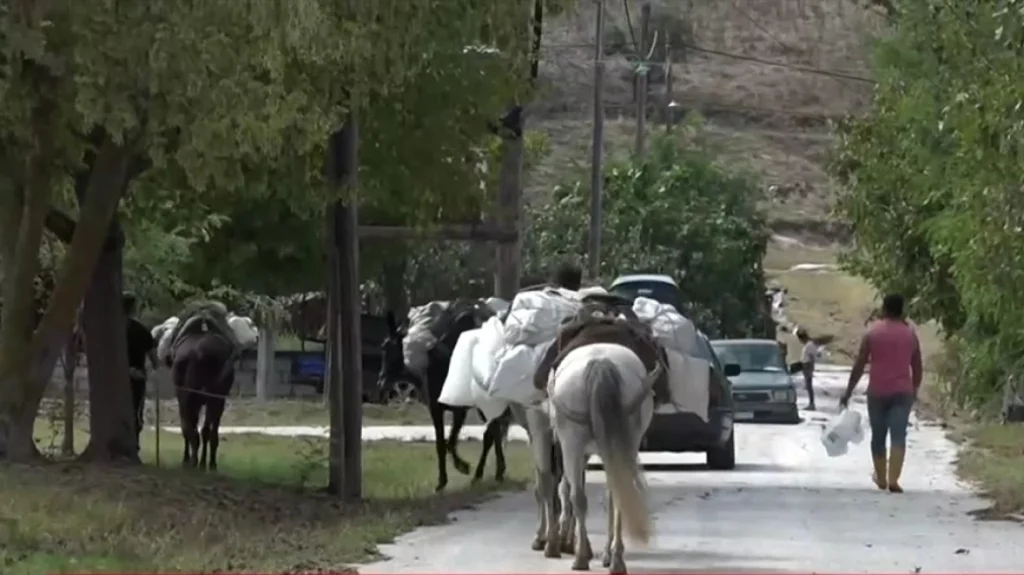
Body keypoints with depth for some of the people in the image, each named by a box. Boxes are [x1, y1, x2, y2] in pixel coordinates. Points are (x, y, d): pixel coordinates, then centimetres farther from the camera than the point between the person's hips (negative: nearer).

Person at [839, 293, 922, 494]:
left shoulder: (873, 332, -3)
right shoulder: (910, 333, 4)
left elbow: (859, 365, -5)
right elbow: (917, 367, 9)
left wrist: (848, 392, 0)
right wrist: (915, 390, 24)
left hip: (877, 392, -1)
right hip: (902, 392, 1)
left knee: (878, 436, 14)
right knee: (898, 436, -5)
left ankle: (881, 478, 25)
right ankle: (893, 480, -17)